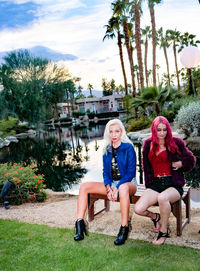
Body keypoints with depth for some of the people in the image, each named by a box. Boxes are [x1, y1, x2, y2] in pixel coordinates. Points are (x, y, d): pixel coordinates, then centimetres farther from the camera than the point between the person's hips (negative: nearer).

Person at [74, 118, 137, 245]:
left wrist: (117, 188, -20)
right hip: (111, 184, 5)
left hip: (128, 182, -5)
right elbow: (105, 172, 8)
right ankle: (80, 224, -14)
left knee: (123, 188, -43)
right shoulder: (107, 150, 9)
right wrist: (108, 188, -10)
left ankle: (125, 228, -33)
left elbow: (131, 172, -12)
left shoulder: (128, 147, -7)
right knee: (84, 186, -13)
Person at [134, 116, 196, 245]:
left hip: (173, 185, -3)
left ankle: (164, 231, -10)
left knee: (162, 198, -38)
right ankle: (155, 217, 18)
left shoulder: (176, 143, 2)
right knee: (138, 209, -19)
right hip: (155, 185, 3)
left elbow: (191, 160, 13)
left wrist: (179, 164, -5)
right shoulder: (148, 144, 10)